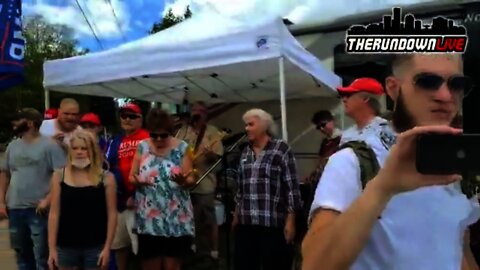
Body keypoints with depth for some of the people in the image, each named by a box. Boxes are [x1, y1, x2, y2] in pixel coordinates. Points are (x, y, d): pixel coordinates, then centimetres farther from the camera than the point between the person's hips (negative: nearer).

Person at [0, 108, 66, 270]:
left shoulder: (49, 145, -8)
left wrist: (48, 199, -17)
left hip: (38, 210, -6)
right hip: (14, 209, 6)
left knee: (42, 257, -1)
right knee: (22, 254, 17)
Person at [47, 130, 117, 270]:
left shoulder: (106, 177, -3)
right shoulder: (59, 176, 1)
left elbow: (111, 213, -3)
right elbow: (54, 213, 1)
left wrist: (107, 247, -7)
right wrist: (52, 248, -2)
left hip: (96, 247, -1)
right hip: (65, 246, 2)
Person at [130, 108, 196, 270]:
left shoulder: (181, 148, 0)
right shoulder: (142, 147, 5)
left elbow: (191, 180, -1)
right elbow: (131, 177, 8)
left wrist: (183, 181, -24)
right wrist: (137, 181, -15)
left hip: (176, 219, -1)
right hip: (148, 219, 1)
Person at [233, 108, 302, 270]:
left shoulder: (281, 149, -6)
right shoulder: (245, 152, 12)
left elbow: (292, 187, -8)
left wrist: (290, 221, -11)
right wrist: (236, 215, 17)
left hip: (274, 225, -5)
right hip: (245, 224, 6)